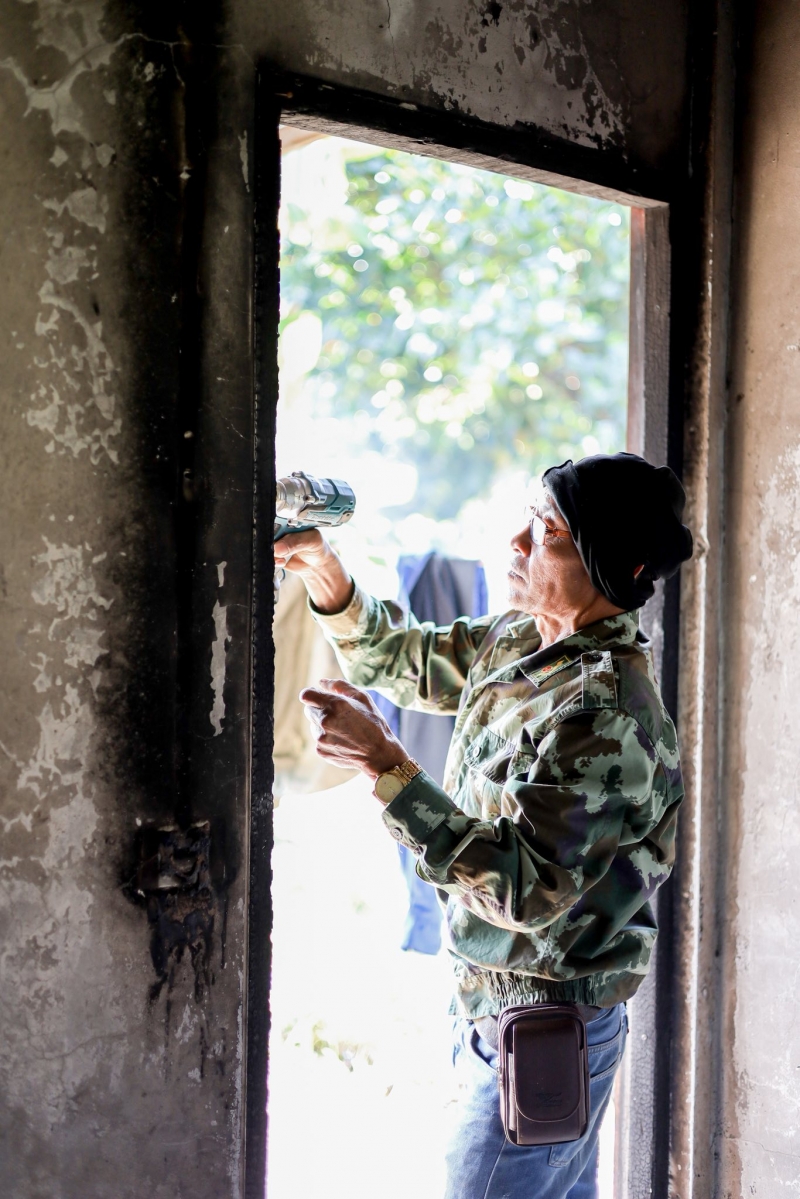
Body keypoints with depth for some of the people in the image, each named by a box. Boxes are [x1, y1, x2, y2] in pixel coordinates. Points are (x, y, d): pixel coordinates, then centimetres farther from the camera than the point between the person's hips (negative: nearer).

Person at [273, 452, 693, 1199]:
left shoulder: (600, 711, -26)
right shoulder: (521, 641, 2)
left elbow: (525, 890, -32)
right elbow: (401, 661, 18)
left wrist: (385, 766, -34)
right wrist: (322, 570, 1)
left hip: (538, 1031, -9)